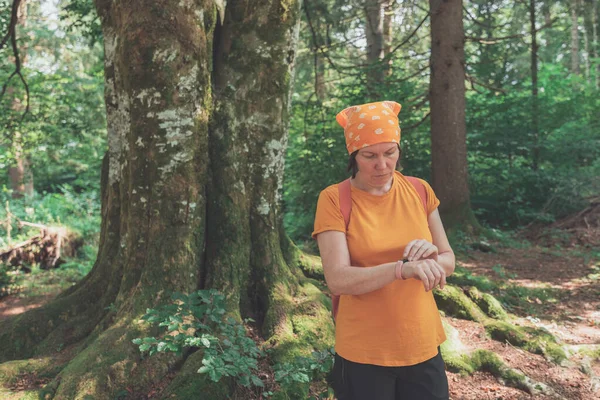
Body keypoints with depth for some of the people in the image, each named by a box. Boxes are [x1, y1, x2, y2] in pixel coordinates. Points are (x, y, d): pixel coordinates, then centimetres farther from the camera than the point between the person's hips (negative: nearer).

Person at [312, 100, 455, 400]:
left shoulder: (419, 191, 0)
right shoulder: (334, 200, -12)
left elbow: (448, 261, 5)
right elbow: (337, 280, -20)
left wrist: (431, 257, -18)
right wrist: (402, 268, -33)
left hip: (423, 348, 4)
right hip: (363, 355, -3)